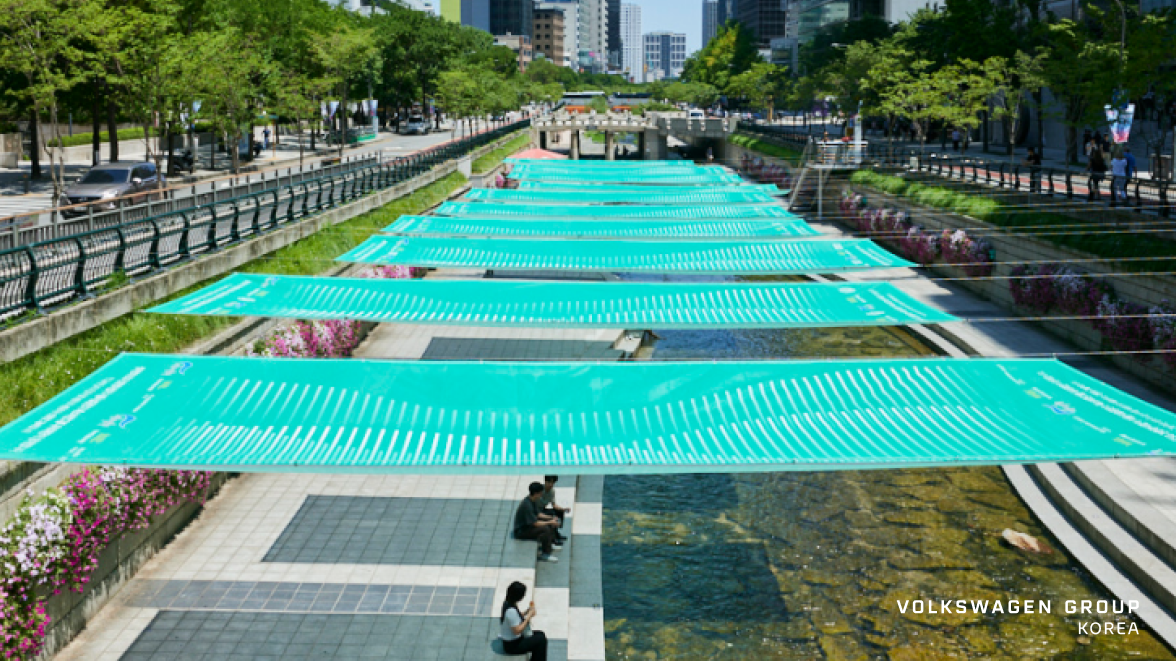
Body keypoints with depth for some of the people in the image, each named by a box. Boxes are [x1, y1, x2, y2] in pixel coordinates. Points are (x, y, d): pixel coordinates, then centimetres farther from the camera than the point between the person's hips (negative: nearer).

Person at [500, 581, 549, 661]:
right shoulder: (511, 611, -31)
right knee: (541, 640, -6)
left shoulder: (508, 603, -1)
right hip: (512, 645, -10)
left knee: (541, 634, 14)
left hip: (512, 639, 10)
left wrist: (527, 611, -4)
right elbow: (517, 630, -28)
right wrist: (529, 616, -21)